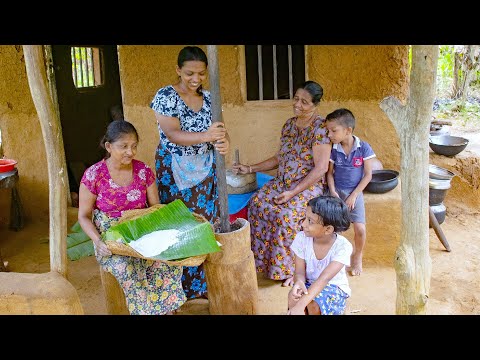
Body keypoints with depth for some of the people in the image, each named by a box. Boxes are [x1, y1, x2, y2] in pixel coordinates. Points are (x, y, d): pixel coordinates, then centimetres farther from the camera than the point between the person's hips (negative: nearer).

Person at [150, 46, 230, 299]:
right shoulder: (165, 96, -11)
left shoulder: (208, 97, 5)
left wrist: (224, 142, -24)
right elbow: (173, 135, -21)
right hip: (175, 172, -5)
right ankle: (183, 285, 17)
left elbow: (217, 130, 1)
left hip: (205, 170, 5)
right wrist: (206, 136, -36)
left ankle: (206, 281, 23)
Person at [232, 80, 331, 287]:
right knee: (257, 202, -18)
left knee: (286, 214, -31)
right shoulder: (289, 124, 10)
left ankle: (289, 268, -10)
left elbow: (321, 168, -18)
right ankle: (264, 259, -5)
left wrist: (293, 193, -22)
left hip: (310, 185, -7)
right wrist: (250, 169, 9)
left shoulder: (320, 127, -13)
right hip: (283, 182, 7)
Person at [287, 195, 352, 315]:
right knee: (293, 295, -29)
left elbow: (324, 279, -35)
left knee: (313, 304, -32)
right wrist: (299, 282, -39)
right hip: (309, 284, 3)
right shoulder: (302, 238, -16)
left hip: (335, 288, -2)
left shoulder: (342, 246, -26)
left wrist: (301, 305, -47)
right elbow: (300, 272, -12)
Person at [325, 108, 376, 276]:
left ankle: (357, 256, 19)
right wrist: (333, 192, -11)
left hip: (355, 193, -2)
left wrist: (354, 195, -12)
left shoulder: (364, 148, -12)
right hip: (336, 192, 2)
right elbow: (330, 173, 3)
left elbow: (368, 175, -9)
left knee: (360, 229, -9)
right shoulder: (333, 149, -5)